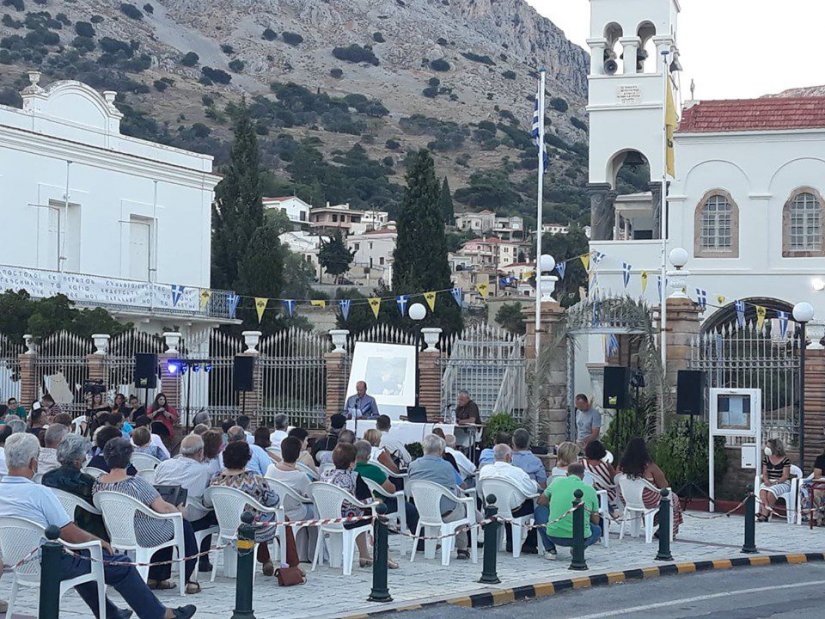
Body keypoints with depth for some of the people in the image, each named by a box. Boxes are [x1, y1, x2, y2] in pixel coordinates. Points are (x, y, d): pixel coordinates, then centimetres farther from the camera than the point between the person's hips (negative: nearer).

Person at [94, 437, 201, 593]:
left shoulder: (98, 484, -8)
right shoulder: (135, 483, -28)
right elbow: (164, 508, -25)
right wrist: (179, 511, -2)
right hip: (144, 536, -7)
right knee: (184, 525, 17)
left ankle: (155, 578, 35)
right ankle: (188, 580, 22)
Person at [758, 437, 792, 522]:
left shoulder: (785, 460, -7)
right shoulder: (766, 459, 10)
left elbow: (785, 476, -10)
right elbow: (764, 473, 9)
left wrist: (775, 482, -22)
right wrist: (766, 481, -13)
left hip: (783, 483, -4)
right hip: (769, 482, 4)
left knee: (771, 491, -35)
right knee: (762, 490, -31)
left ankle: (764, 514, -31)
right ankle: (767, 512, -40)